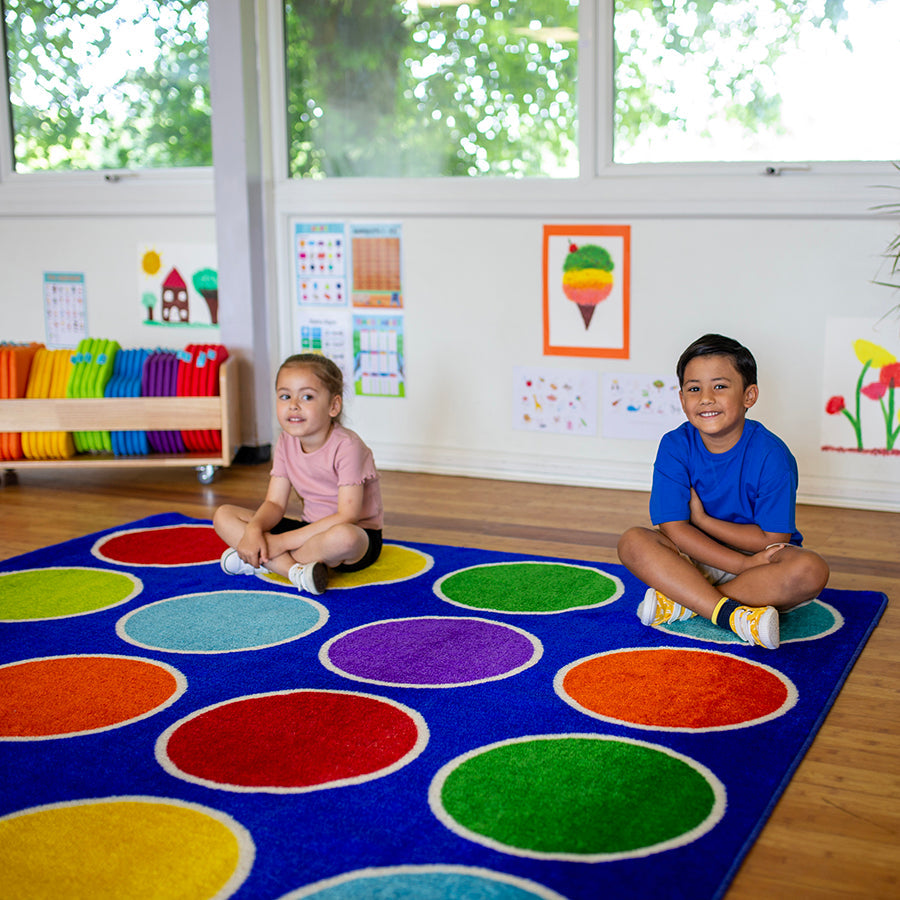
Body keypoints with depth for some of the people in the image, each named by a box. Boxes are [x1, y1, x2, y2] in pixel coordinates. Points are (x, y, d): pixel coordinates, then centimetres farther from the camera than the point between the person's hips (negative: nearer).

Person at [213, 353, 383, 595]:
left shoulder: (346, 446, -22)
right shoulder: (286, 442, -1)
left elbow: (347, 517, -27)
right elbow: (275, 503, -1)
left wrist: (282, 542, -27)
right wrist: (254, 530, -24)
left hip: (359, 534, -6)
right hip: (311, 530, 7)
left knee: (343, 537, -44)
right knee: (223, 516, -5)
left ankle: (261, 561, -19)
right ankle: (296, 570, -23)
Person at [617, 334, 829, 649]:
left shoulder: (771, 454, -17)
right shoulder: (675, 447, -12)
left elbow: (773, 539, -17)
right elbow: (675, 529, -17)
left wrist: (702, 519, -16)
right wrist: (745, 564, -26)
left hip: (763, 558, -1)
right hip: (696, 561, 2)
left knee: (811, 570, -32)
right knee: (633, 542, -23)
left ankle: (683, 603, -27)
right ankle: (733, 614, -35)